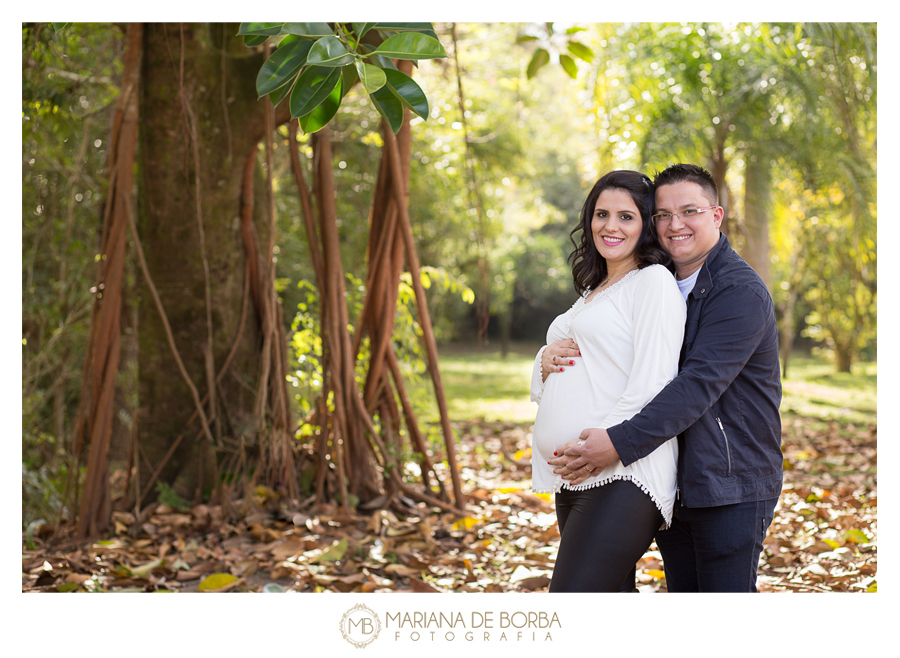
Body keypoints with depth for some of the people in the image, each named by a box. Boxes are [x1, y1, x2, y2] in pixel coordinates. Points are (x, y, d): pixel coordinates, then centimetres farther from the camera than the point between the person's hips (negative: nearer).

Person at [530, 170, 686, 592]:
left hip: (622, 474, -9)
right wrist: (546, 360, 2)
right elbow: (543, 387, 24)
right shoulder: (591, 292, 23)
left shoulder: (654, 281, -4)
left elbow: (652, 384, -14)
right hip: (574, 477, 9)